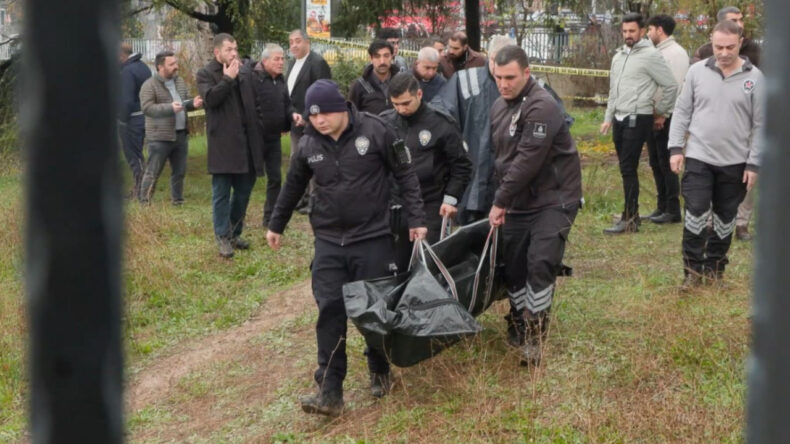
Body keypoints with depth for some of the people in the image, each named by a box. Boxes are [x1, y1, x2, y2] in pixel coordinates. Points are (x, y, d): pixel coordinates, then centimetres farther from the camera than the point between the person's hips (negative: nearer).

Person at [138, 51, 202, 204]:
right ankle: (144, 203, 4)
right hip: (160, 137, -7)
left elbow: (185, 102, 22)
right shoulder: (150, 85, -10)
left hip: (181, 135, 7)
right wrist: (170, 108, -27)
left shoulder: (180, 81, 13)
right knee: (152, 173, -2)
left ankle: (178, 201, 25)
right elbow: (146, 108, -19)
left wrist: (193, 103, -2)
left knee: (179, 172, 14)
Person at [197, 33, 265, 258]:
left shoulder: (245, 71, 14)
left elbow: (254, 100, 22)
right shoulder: (206, 74, -2)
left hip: (246, 140, 6)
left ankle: (235, 232, 25)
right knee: (221, 193, 0)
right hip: (222, 143, -6)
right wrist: (228, 78, -17)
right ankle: (223, 237, 6)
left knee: (244, 190, 12)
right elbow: (210, 98, -20)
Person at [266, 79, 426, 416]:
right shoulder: (308, 145, -1)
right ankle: (330, 391, -2)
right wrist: (276, 225, 24)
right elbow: (293, 187, 15)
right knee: (330, 311, -4)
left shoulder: (375, 131, -12)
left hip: (372, 238, -3)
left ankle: (380, 373, 30)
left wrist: (416, 219, -8)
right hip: (328, 241, 3)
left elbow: (404, 174, -5)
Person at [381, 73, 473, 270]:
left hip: (431, 208, -3)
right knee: (396, 265, 7)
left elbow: (462, 166, 1)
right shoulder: (385, 122, 3)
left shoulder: (442, 123, -5)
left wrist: (450, 199, -5)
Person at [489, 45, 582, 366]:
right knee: (513, 265, 10)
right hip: (517, 203, 8)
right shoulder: (499, 107, 9)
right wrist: (501, 199, 11)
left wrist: (500, 201, -19)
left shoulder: (542, 107, -20)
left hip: (552, 200, -7)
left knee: (541, 264, -15)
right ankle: (517, 324, 29)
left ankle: (534, 338, -5)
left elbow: (527, 160, -24)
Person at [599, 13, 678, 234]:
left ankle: (630, 220, -8)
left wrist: (661, 113, 0)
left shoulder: (650, 55, -10)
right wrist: (608, 118, 18)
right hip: (619, 119, 8)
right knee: (626, 168, 11)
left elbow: (671, 86, -8)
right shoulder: (618, 56, 14)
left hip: (638, 120, -8)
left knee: (628, 169, -10)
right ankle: (632, 213, 19)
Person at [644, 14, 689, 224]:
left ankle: (673, 210, 0)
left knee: (666, 164, -5)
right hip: (653, 116, 9)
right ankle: (662, 207, 19)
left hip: (666, 117, -9)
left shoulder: (676, 53, -11)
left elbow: (676, 87, -18)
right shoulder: (658, 52, 17)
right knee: (656, 163, 12)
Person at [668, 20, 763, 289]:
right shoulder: (697, 71, -1)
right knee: (696, 213, -7)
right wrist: (676, 148, -2)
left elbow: (760, 125, -2)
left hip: (735, 163, 0)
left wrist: (754, 164, -5)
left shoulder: (754, 78, -5)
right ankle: (693, 271, 4)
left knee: (725, 218, 10)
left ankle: (715, 268, 24)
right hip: (699, 158, 0)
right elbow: (682, 111, 5)